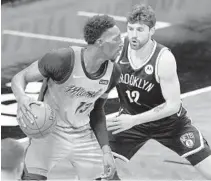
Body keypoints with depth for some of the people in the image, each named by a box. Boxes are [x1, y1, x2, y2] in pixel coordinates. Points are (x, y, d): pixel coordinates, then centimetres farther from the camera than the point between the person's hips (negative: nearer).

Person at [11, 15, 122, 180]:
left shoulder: (113, 72, -8)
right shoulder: (63, 59, -26)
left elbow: (97, 110, 8)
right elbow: (20, 77, -17)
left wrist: (106, 150, 1)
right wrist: (21, 97, -40)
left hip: (84, 134, 5)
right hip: (50, 130, -5)